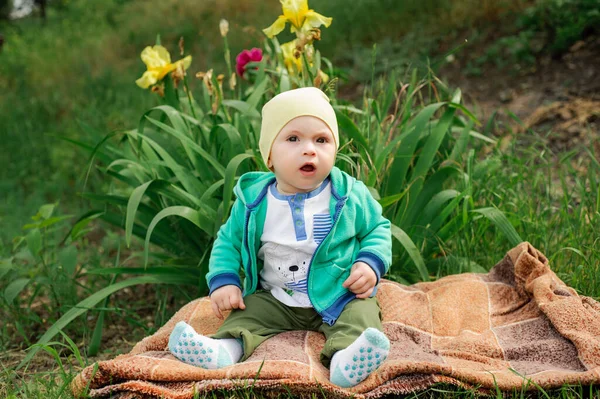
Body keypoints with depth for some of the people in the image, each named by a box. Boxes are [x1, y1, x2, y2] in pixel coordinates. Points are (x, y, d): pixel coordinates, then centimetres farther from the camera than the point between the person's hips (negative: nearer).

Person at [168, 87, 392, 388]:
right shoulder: (254, 201, -5)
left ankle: (345, 360, -52)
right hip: (276, 300, 3)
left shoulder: (350, 196, -9)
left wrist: (371, 263, -14)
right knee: (248, 310, -15)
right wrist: (223, 281, -7)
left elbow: (378, 228, 5)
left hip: (340, 298, -3)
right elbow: (228, 241, 8)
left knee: (362, 311, -27)